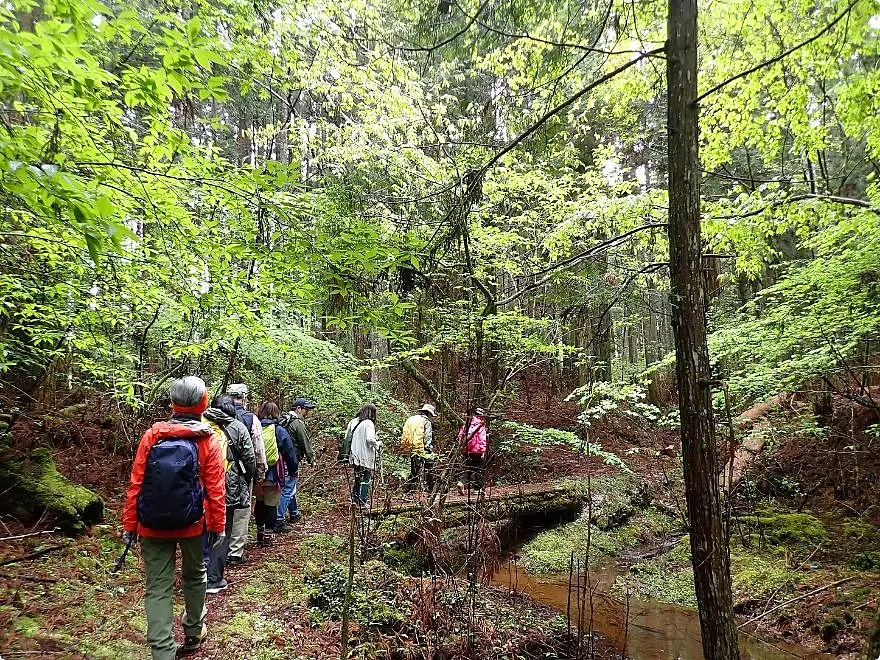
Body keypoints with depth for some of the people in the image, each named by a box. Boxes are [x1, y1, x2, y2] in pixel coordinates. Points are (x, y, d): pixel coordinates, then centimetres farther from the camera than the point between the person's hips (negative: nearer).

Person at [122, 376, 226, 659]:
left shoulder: (152, 434, -6)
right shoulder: (207, 441, -8)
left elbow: (136, 483, -5)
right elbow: (216, 488, -8)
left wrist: (130, 524, 4)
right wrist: (219, 526, 2)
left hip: (153, 526, 0)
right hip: (192, 524, 0)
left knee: (158, 588, 6)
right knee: (194, 575, 22)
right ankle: (194, 634, 37)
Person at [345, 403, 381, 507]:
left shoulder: (353, 422, 5)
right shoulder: (368, 423, -15)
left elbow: (347, 438, 10)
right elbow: (370, 439, -24)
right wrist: (378, 444, -7)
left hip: (355, 455, 6)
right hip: (366, 456, -6)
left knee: (358, 477, 21)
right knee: (366, 478, 4)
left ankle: (355, 497, 25)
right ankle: (362, 501, 5)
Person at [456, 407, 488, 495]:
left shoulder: (467, 424, 11)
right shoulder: (480, 425, -7)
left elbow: (460, 435, 13)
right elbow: (482, 439, -14)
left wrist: (462, 446, 19)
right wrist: (483, 451, -12)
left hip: (466, 450, 5)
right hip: (477, 450, -5)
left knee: (468, 468, 15)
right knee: (478, 469, 5)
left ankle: (463, 483, -1)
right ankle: (477, 488, 9)